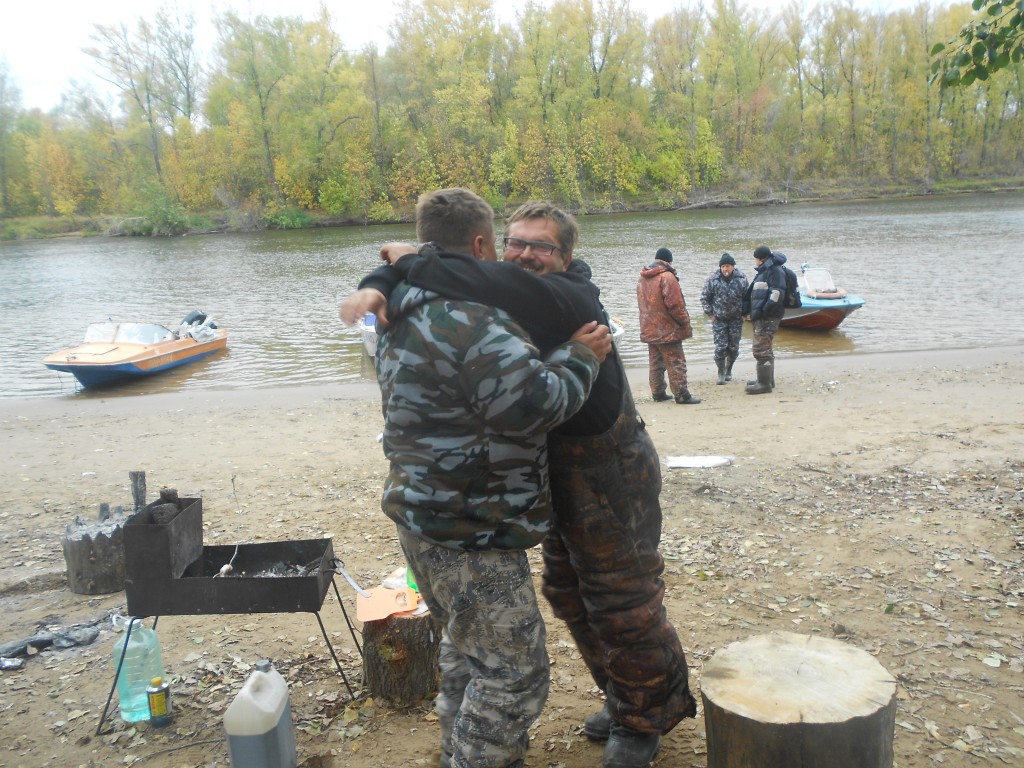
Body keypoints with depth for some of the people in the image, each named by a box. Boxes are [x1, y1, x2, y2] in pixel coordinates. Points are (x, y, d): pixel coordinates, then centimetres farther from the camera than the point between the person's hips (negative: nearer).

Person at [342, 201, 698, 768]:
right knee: (569, 596, 21)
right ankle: (623, 700, 43)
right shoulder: (501, 299, 2)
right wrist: (375, 287, -18)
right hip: (550, 473, 9)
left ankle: (647, 718, 30)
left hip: (608, 476, -9)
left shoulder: (573, 297, -22)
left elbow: (504, 287, -42)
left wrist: (413, 263, -34)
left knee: (623, 605, 5)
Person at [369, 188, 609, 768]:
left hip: (427, 520, 11)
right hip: (468, 533, -11)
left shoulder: (408, 320, 11)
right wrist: (580, 357, -11)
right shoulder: (469, 321, -23)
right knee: (514, 670, 2)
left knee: (470, 646, 28)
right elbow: (535, 403, -27)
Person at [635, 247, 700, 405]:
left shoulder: (643, 278, 10)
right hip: (668, 330, -8)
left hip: (649, 330, 8)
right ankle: (681, 395, -1)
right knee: (676, 363, -3)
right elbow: (675, 304, -19)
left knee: (655, 362, 14)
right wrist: (685, 322, -7)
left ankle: (658, 392, 18)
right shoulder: (667, 276, -15)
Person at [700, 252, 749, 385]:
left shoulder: (741, 279, -4)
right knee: (720, 347, -6)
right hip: (719, 319, -1)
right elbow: (704, 297, 1)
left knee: (734, 347, 7)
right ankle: (721, 374, 6)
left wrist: (744, 313, 1)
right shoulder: (713, 280, -8)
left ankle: (729, 370, 27)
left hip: (736, 319, 1)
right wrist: (710, 314, -2)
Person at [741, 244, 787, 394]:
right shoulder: (763, 272, 21)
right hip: (761, 318, 10)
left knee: (761, 350, -11)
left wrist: (762, 312, -21)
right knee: (765, 349, 18)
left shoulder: (775, 271, -11)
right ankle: (767, 380, 28)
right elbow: (750, 293, 22)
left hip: (768, 318, -10)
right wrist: (747, 311, 13)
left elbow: (777, 295, -21)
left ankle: (764, 384, -8)